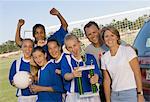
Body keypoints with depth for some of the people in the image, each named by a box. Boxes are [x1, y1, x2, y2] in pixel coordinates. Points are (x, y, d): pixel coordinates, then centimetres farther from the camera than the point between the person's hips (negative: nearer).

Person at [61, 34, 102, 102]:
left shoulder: (90, 57, 6)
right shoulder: (66, 59, 4)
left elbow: (96, 73, -6)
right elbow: (65, 75, -12)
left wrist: (95, 78, -30)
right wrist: (73, 75, -36)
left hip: (92, 95, 1)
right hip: (74, 96, -1)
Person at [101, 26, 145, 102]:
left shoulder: (128, 50, -6)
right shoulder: (104, 57, 7)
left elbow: (137, 73, -9)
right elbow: (107, 80, 10)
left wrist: (140, 94, -13)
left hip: (131, 93, -4)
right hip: (114, 95, 4)